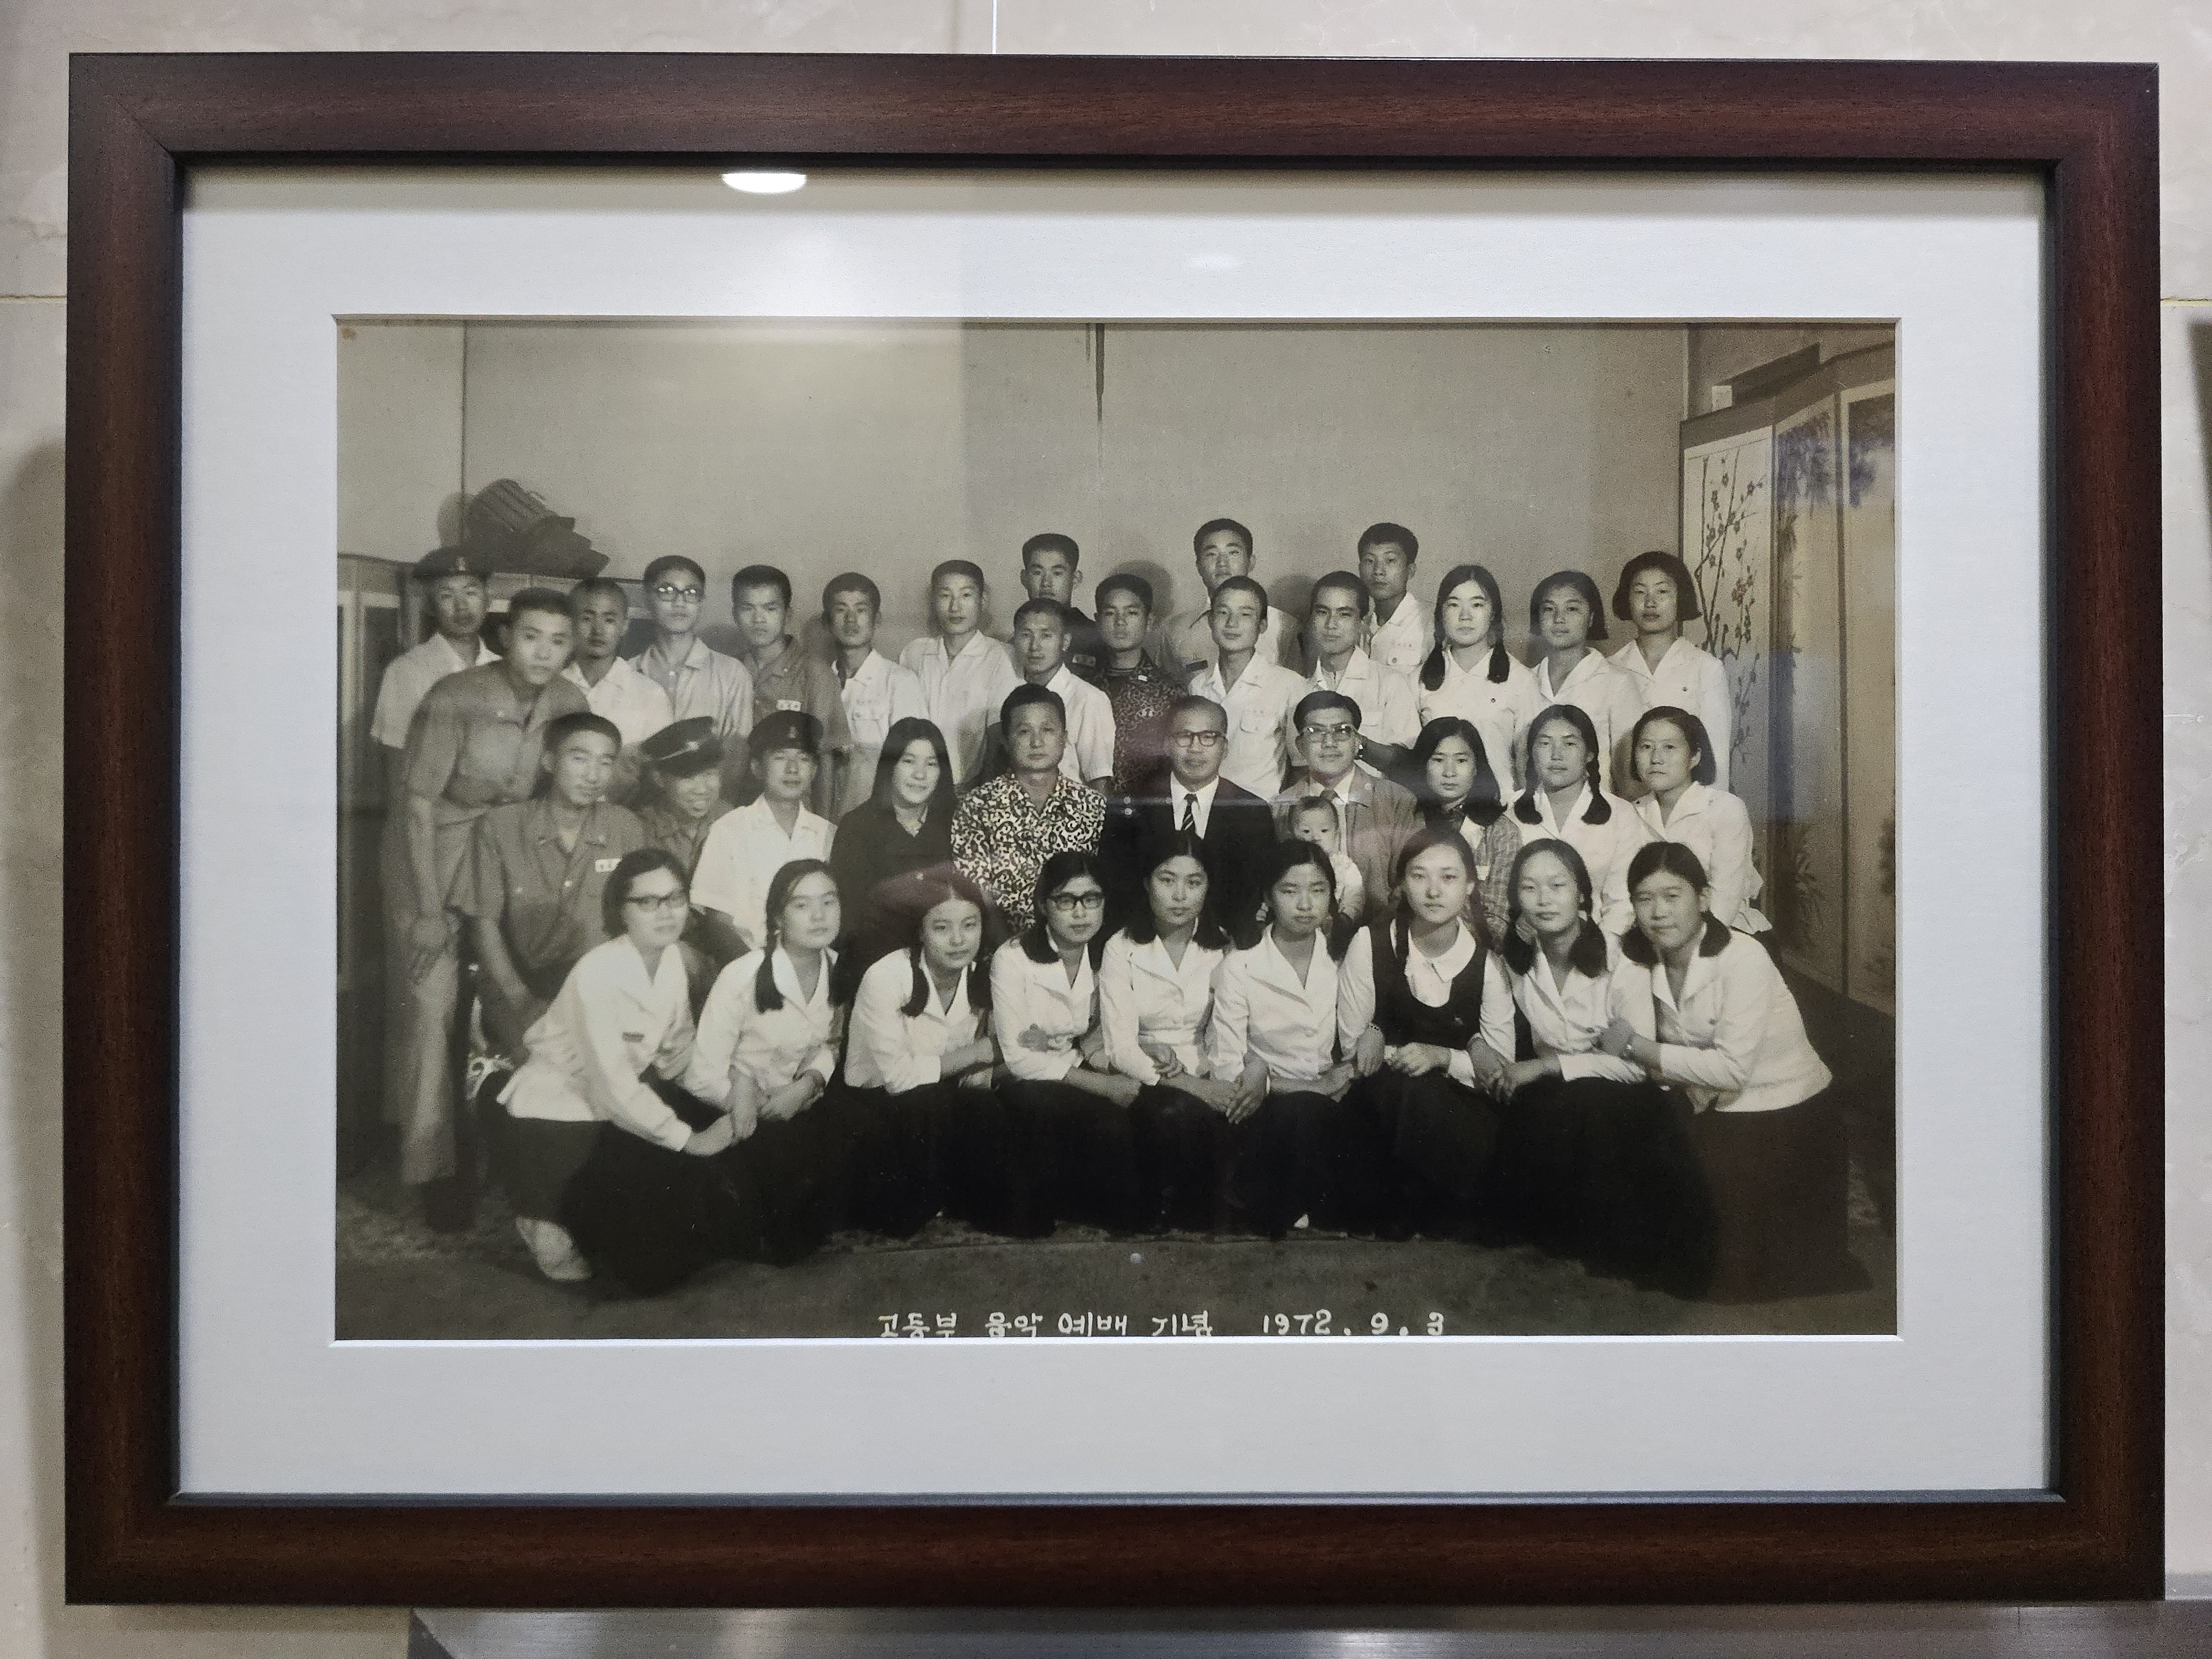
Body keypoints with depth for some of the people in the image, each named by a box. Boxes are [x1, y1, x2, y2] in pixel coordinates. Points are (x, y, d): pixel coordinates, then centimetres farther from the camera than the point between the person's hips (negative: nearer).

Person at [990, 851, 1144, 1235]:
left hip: (1078, 1077, 5)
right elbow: (1020, 1058, -17)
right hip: (1026, 1088, -4)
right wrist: (1104, 1085, -22)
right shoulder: (1012, 960, -14)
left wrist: (1098, 1045, -9)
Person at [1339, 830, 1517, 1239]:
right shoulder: (1371, 944, -7)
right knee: (1416, 1089, -35)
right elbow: (1352, 1046, -2)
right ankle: (1402, 1217, -11)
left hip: (1460, 1104, 1)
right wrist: (1399, 1056, -15)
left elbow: (1499, 1065, -3)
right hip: (1385, 1096, 0)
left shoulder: (1485, 958, -5)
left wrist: (1444, 1057, -19)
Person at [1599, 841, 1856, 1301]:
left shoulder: (1742, 958, -20)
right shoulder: (1639, 962, -1)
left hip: (1790, 1119, -6)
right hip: (1716, 1118, 6)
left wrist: (1638, 1047, -21)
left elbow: (1731, 1068, -27)